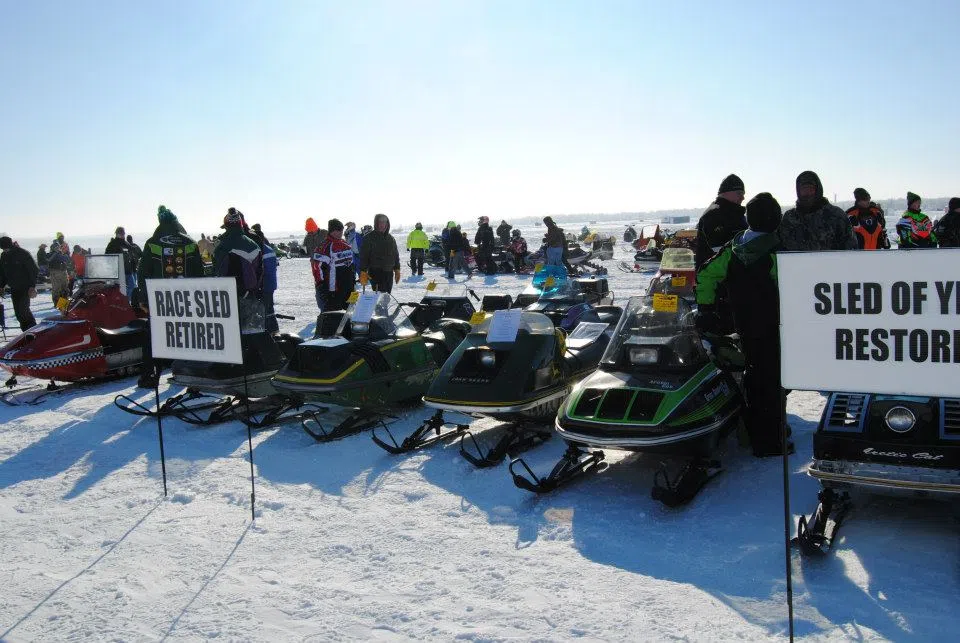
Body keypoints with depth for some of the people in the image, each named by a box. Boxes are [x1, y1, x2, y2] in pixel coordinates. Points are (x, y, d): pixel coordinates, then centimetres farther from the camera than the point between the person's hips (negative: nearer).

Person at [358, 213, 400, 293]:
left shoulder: (391, 238, 14)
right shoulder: (368, 238, -2)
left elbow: (396, 255, 22)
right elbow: (363, 256, -5)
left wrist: (397, 270, 17)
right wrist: (363, 272, -13)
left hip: (388, 272, 6)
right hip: (375, 272, -6)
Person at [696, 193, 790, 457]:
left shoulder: (732, 247, 1)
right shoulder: (776, 251, -17)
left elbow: (705, 275, 1)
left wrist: (705, 309, 4)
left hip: (744, 326, 6)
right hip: (772, 327, -6)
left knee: (754, 373, 19)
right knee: (773, 379, 1)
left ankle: (754, 431, 29)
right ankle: (770, 441, 5)